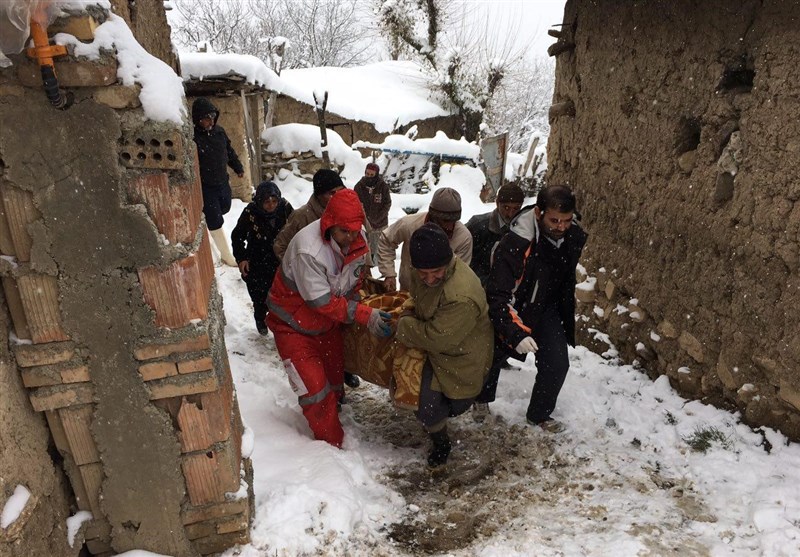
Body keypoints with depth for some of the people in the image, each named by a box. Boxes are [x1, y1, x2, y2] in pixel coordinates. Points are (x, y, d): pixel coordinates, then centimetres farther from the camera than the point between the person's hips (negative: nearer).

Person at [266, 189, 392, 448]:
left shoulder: (358, 239, -15)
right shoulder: (308, 250, -36)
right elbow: (321, 301, -31)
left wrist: (354, 305, 4)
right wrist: (365, 315, -34)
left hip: (328, 320, 6)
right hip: (294, 323, -6)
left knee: (335, 374, 19)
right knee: (314, 386, -6)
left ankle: (333, 408, 47)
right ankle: (332, 443, 11)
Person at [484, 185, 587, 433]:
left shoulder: (574, 236, -15)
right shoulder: (515, 244, -36)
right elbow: (497, 297, -35)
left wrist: (567, 317, 14)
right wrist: (516, 333, -46)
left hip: (547, 308, 5)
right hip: (513, 311, -4)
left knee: (557, 364, -3)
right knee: (492, 360, 11)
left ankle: (539, 414, 23)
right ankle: (481, 402, 42)